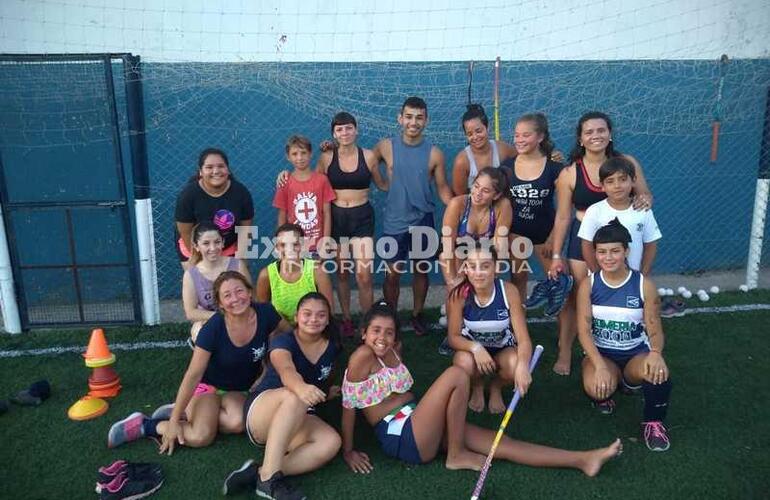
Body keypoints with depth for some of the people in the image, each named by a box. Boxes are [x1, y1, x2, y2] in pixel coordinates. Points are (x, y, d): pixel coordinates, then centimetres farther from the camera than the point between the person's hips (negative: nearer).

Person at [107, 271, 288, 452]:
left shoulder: (265, 314, -18)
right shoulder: (213, 328, -24)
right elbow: (193, 374, -20)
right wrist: (174, 421, -19)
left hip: (242, 390, 3)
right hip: (210, 385, -3)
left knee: (237, 422, -30)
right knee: (200, 436, -28)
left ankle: (186, 413, -4)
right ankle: (144, 425, -3)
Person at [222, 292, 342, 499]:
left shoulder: (332, 347, 3)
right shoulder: (283, 341, -12)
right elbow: (286, 371, -37)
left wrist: (324, 393, 9)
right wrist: (301, 387, -57)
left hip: (298, 421, 5)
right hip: (260, 412, -4)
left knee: (331, 442, -30)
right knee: (295, 398, -40)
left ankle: (258, 474, -33)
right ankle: (269, 478, -38)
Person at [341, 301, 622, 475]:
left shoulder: (393, 349, 11)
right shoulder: (361, 357, -13)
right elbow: (348, 405, -10)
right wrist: (348, 451, -6)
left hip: (420, 427, 8)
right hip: (402, 438, -8)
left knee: (500, 442, 0)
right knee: (456, 375, -24)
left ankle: (583, 460, 4)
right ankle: (456, 455, -8)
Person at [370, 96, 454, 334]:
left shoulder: (434, 154, -7)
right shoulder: (385, 147, -7)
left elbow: (442, 188, -1)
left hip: (423, 221, 1)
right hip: (394, 223, -1)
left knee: (421, 270, 15)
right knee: (393, 274, 6)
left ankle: (417, 315, 34)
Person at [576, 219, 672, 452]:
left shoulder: (644, 285, -8)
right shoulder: (588, 285, -7)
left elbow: (654, 329, -6)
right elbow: (584, 330, -10)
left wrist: (656, 353, -30)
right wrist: (600, 365, -26)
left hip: (636, 354, 0)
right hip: (601, 353, 0)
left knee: (658, 372, -35)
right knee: (597, 388, -33)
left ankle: (654, 422, -2)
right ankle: (606, 391, 10)